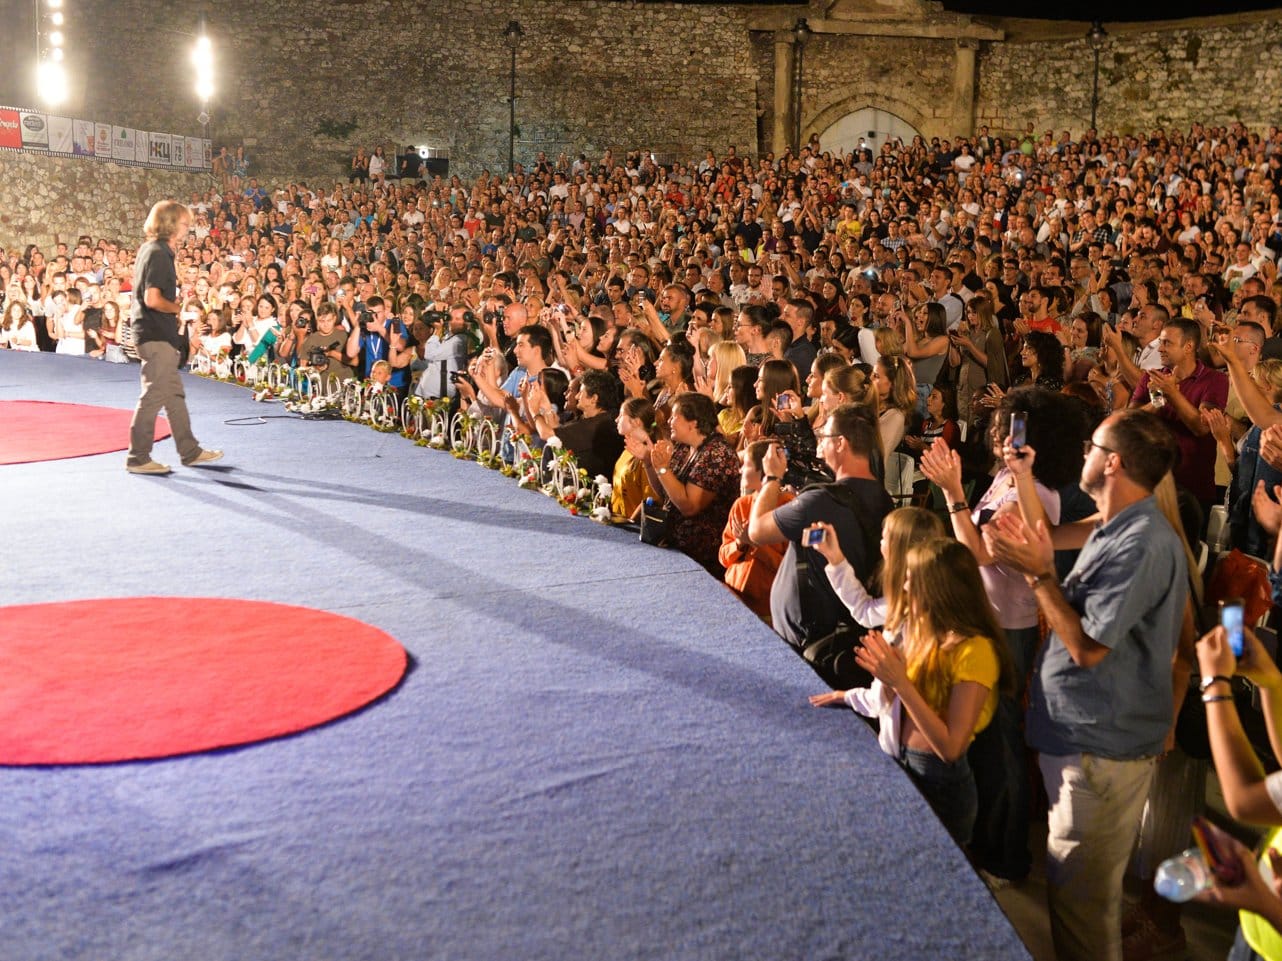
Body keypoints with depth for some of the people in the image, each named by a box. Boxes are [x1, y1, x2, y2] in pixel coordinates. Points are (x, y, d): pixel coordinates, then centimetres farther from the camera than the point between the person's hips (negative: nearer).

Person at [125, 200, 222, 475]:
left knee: (174, 394, 15)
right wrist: (178, 307, -8)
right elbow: (152, 299, -24)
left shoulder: (149, 250, 15)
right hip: (156, 337, -11)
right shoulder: (158, 254, -16)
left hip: (160, 337, 11)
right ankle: (138, 458, 0)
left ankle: (190, 451, 22)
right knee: (154, 396, -6)